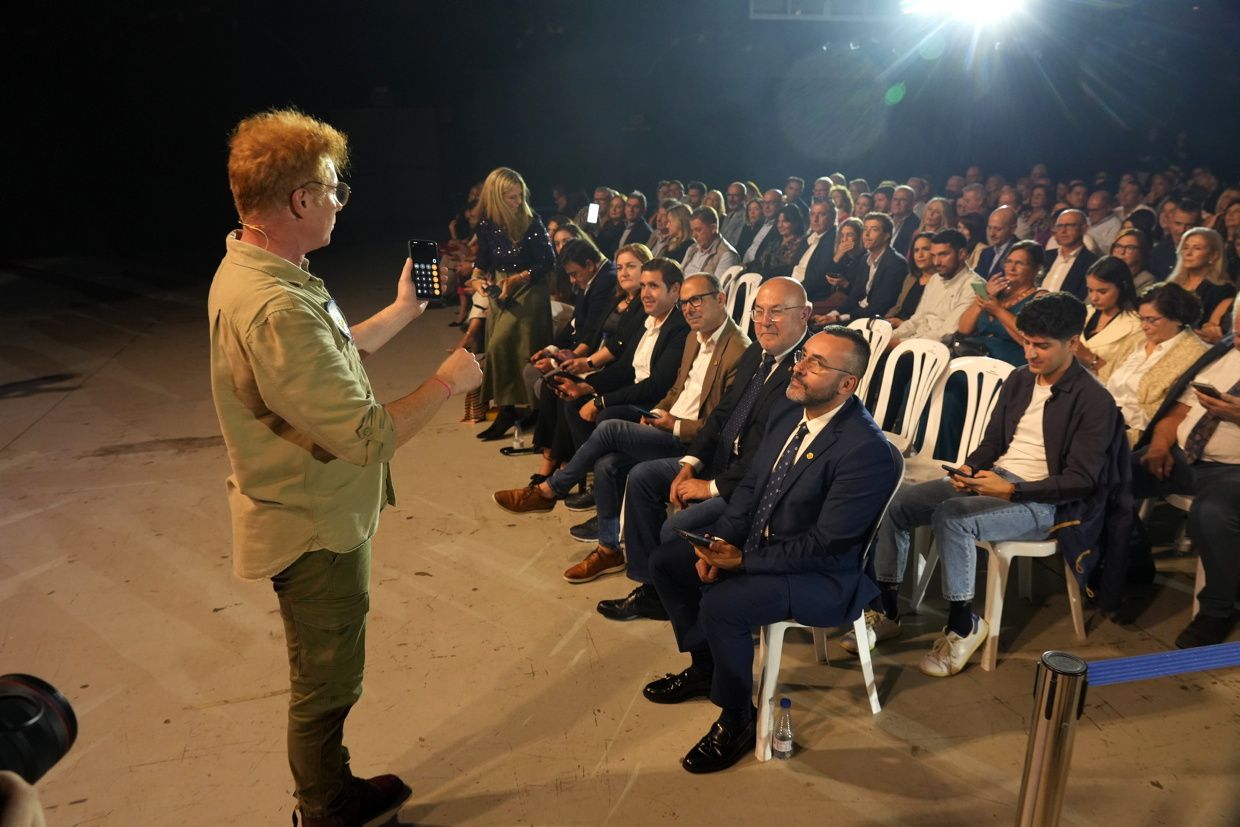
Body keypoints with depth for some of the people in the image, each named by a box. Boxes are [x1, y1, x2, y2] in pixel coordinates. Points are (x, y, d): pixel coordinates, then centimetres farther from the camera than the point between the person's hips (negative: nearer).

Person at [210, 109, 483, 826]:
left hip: (311, 515, 10)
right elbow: (368, 437, -31)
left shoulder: (247, 268, 2)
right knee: (327, 686, 12)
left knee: (328, 677, 26)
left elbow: (332, 360, 13)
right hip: (317, 530, -10)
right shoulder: (276, 307, -32)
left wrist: (401, 312, 13)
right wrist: (447, 382, -17)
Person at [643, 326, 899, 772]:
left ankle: (737, 722, -3)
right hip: (758, 544, 9)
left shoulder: (867, 450, -25)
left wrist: (743, 560, -22)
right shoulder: (792, 416, 1)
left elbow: (825, 543, -25)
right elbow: (751, 485, 8)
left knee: (722, 604, -30)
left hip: (824, 576, -9)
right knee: (665, 560, 7)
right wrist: (721, 541, -7)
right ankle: (705, 667, 26)